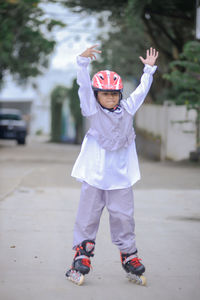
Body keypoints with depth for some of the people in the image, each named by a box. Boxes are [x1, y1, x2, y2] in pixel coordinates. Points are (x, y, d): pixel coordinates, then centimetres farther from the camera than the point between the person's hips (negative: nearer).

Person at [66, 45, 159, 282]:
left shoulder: (127, 108, 6)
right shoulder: (92, 109, -4)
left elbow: (141, 90, 18)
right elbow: (84, 86, -16)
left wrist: (149, 69, 21)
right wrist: (83, 62, -28)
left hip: (121, 173, 2)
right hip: (94, 171, -2)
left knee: (123, 214, 6)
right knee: (89, 211, 3)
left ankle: (128, 253, 17)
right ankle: (83, 251, 12)